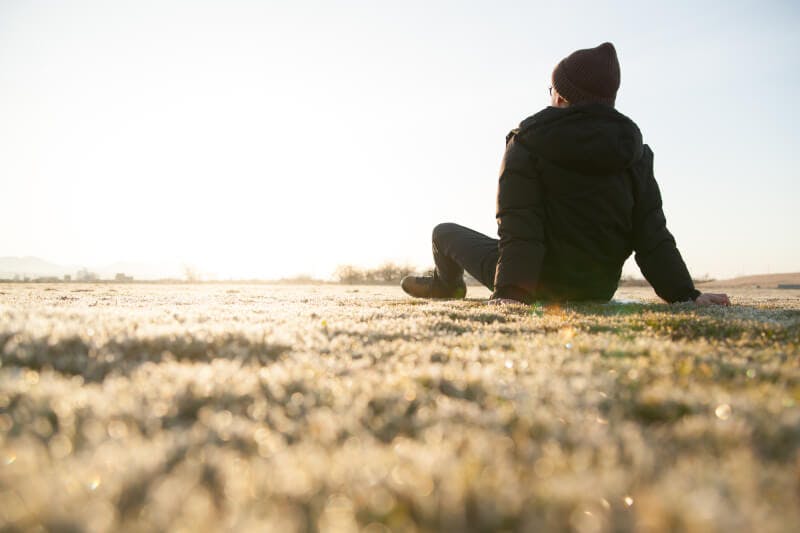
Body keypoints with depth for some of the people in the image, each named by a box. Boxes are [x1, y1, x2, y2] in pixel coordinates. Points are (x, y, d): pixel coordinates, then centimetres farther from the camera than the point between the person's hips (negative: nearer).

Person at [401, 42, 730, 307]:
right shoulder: (635, 153, -1)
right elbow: (652, 235, -6)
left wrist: (510, 292, -25)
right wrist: (685, 295, -2)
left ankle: (447, 285, 48)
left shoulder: (527, 143, -13)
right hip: (599, 291, 5)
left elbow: (518, 228, -22)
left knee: (446, 232, 17)